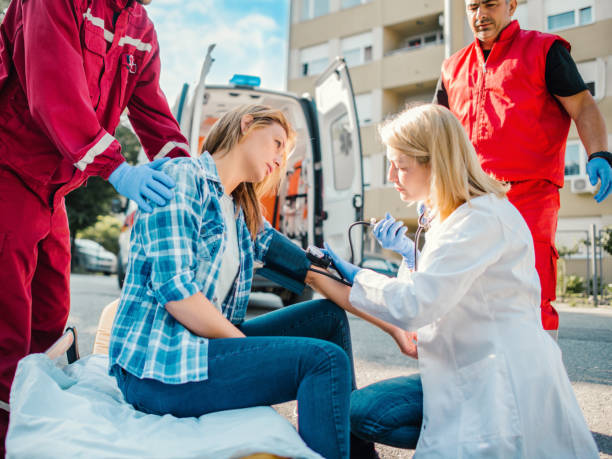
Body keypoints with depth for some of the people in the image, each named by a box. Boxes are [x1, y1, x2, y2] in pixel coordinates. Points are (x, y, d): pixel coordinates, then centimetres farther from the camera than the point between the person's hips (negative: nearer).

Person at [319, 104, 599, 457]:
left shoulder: (484, 218, -20)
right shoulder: (450, 217, 11)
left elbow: (414, 305, -25)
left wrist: (352, 276, -11)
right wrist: (410, 252, 8)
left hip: (505, 386, -9)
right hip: (468, 375, 9)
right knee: (358, 410, -1)